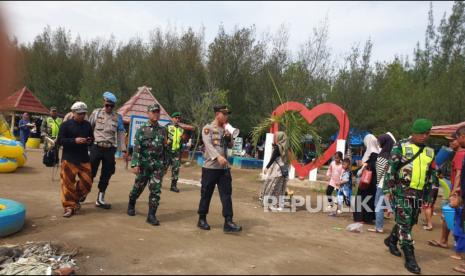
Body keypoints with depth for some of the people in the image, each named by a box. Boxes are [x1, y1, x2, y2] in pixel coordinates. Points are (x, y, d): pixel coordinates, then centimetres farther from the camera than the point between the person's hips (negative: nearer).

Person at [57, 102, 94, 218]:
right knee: (68, 184, -2)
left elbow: (92, 138, 21)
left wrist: (90, 141, -3)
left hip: (84, 159, 4)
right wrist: (74, 140, -21)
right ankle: (69, 207, 9)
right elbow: (60, 141, -9)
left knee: (87, 182, 4)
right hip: (69, 159, -4)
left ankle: (75, 199, 29)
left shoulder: (87, 125, 9)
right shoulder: (65, 125, -4)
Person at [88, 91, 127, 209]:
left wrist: (123, 149, 4)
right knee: (91, 172, 1)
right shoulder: (96, 113, 2)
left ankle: (100, 199, 18)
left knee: (106, 175, 7)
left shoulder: (118, 117, 5)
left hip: (110, 149, 2)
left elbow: (121, 133, 8)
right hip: (96, 147, -2)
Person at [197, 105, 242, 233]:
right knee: (206, 194, 6)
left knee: (226, 195, 0)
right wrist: (218, 156, -34)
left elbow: (230, 146, 16)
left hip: (224, 168, 5)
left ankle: (228, 222, 2)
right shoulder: (208, 128, -5)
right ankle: (202, 220, 21)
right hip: (210, 167, -5)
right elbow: (208, 144, -19)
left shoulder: (225, 129, 14)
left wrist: (228, 137, -4)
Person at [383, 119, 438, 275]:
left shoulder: (430, 152, 12)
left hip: (418, 193, 6)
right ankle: (410, 258, -1)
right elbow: (390, 169, -7)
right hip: (402, 191, -6)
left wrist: (429, 195, 15)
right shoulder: (401, 147, -5)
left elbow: (431, 175, 18)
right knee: (404, 223, -6)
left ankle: (391, 240, 36)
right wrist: (388, 189, -11)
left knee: (410, 222, 14)